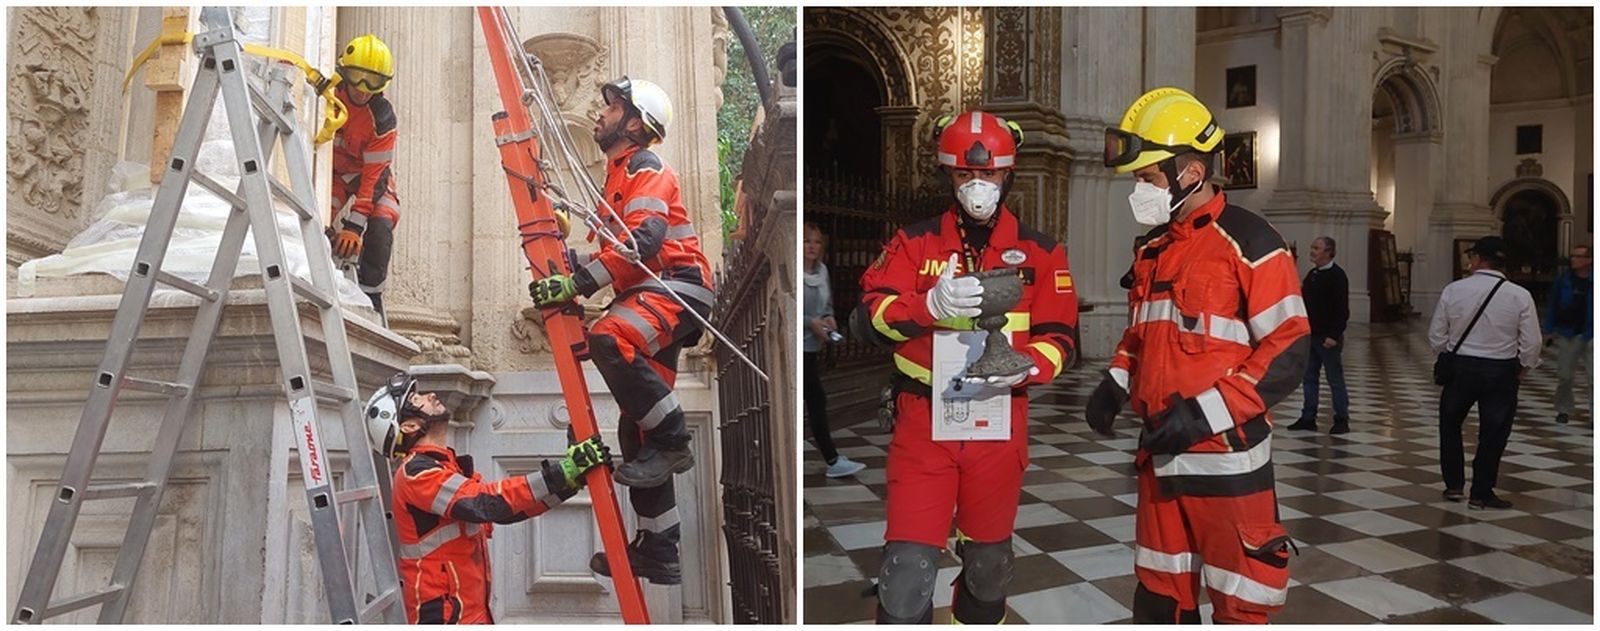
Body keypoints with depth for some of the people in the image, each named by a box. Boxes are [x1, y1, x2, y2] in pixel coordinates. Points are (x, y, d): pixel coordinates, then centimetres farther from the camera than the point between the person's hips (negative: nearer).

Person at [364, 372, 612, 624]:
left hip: (472, 612, 10)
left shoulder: (451, 467, 16)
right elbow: (484, 503, -29)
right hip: (445, 615, -10)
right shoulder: (416, 472, -15)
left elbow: (509, 506, 11)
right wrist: (561, 473, -31)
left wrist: (571, 479, 1)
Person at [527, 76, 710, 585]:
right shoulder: (619, 176, 26)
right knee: (637, 429, 6)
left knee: (609, 338, -36)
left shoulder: (646, 170, -5)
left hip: (676, 288, -10)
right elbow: (619, 248, 24)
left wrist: (578, 282, -27)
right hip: (651, 295, 10)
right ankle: (658, 553, 12)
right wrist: (564, 261, 9)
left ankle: (671, 442, -21)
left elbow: (640, 242, -21)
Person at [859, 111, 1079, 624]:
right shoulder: (915, 242, 2)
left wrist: (1026, 366, -22)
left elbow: (1060, 336, 0)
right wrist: (930, 304, -29)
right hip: (923, 418, -1)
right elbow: (873, 308, -10)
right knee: (909, 561, -7)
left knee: (988, 559, 18)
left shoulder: (1041, 252, 3)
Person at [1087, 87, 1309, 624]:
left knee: (1237, 603, 5)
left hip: (1225, 458, -7)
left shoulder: (1247, 242, -12)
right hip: (1160, 453, 8)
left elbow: (1287, 354, -15)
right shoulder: (1154, 247, 13)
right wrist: (1116, 383, 5)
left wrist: (1205, 412, -22)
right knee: (1159, 593, 18)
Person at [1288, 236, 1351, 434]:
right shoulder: (1312, 274, 13)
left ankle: (1341, 420, 10)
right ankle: (1308, 418, 16)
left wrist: (1334, 335, -21)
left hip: (1328, 338, -8)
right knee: (1309, 378, 10)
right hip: (1310, 335, 8)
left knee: (1335, 379, 1)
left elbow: (1342, 308, -17)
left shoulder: (1337, 275, -11)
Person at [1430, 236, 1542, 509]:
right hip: (1500, 371, -1)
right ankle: (1481, 494, 16)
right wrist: (1522, 369, 8)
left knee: (1450, 424, 21)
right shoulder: (1520, 296, -10)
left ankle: (1454, 485, 23)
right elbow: (1531, 342, -9)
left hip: (1460, 367, 1)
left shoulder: (1453, 290, -9)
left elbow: (1436, 335, -3)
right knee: (1493, 433, 10)